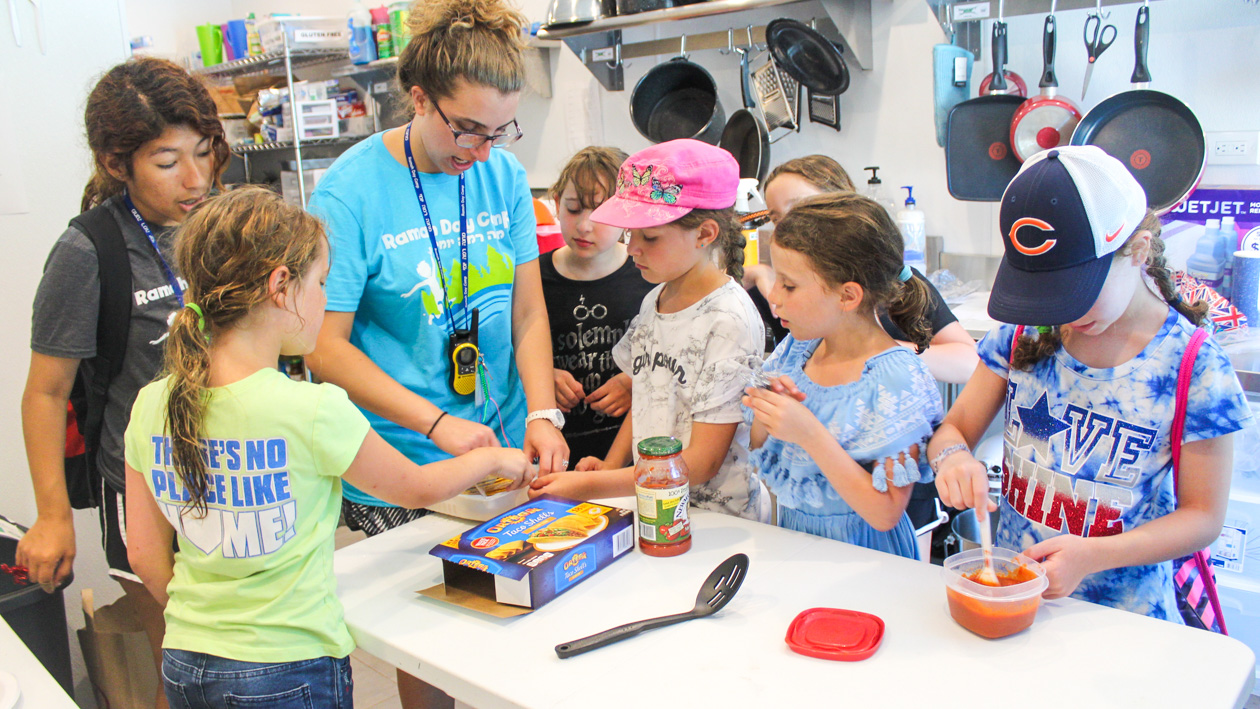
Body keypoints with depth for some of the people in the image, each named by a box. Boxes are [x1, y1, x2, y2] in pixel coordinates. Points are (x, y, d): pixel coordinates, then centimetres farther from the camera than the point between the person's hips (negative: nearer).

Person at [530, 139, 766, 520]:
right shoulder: (654, 300, 9)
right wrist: (610, 466, 2)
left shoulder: (729, 320, -14)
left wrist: (591, 485, -16)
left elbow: (701, 462, -15)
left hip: (714, 519, -6)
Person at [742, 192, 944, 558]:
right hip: (790, 538, 5)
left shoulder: (899, 381, -17)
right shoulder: (796, 347, 0)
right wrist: (764, 413, -11)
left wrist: (811, 434, -24)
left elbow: (885, 514, -17)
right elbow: (761, 454, 10)